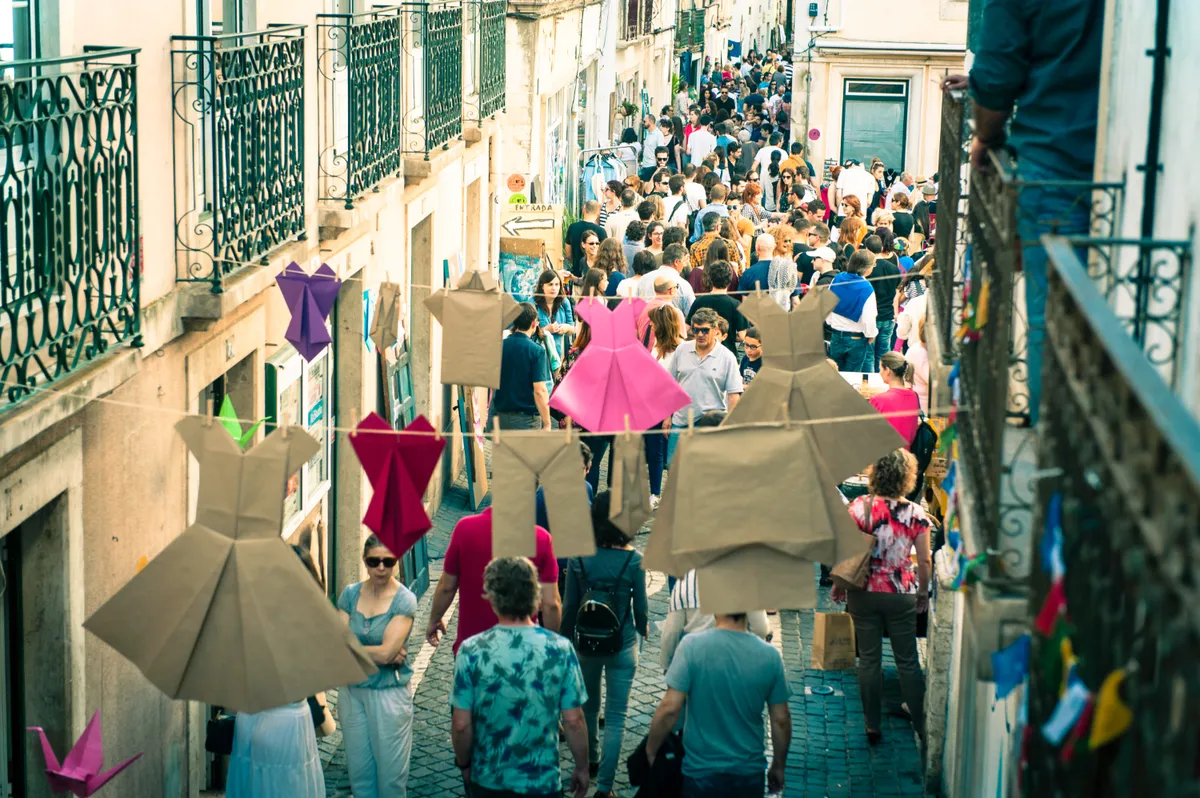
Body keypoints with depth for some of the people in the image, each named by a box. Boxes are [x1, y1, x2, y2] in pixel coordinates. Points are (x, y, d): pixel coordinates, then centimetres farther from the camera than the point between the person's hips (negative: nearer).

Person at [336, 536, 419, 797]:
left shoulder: (405, 600, -11)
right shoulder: (350, 594, 0)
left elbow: (387, 651, -18)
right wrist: (380, 655, -16)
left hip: (389, 693, -3)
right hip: (352, 690, 4)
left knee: (390, 771, 5)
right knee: (358, 767, 12)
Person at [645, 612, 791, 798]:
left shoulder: (693, 646, -17)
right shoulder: (770, 655, -9)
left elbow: (670, 708, -18)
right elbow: (781, 719, -2)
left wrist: (650, 752, -3)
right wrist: (779, 768, 12)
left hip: (701, 772, -2)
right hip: (749, 775, 2)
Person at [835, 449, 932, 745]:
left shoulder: (858, 507, -10)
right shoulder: (915, 514, -8)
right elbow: (924, 560, -4)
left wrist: (838, 584, 7)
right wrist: (923, 592, 12)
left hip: (863, 594, 0)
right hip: (901, 595, 0)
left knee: (869, 658, 10)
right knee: (907, 661, 10)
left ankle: (872, 725, 15)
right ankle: (921, 724, 16)